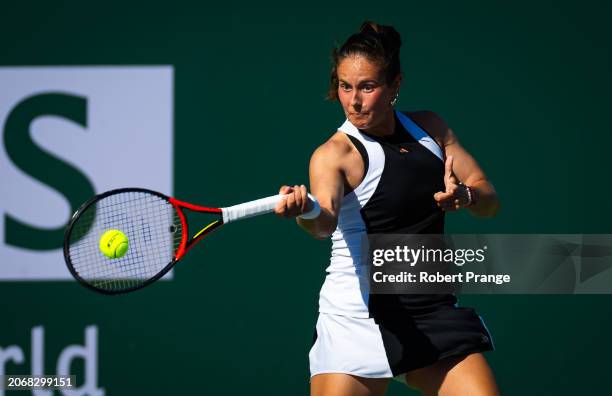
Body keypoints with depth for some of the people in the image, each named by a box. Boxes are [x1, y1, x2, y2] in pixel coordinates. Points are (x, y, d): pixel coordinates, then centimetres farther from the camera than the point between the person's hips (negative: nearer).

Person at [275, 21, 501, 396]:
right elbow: (326, 220, -32)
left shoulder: (430, 128, 6)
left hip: (437, 312, 5)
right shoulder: (335, 154, -11)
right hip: (361, 318, -5)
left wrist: (466, 196, -17)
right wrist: (307, 211, -56)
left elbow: (490, 201, 7)